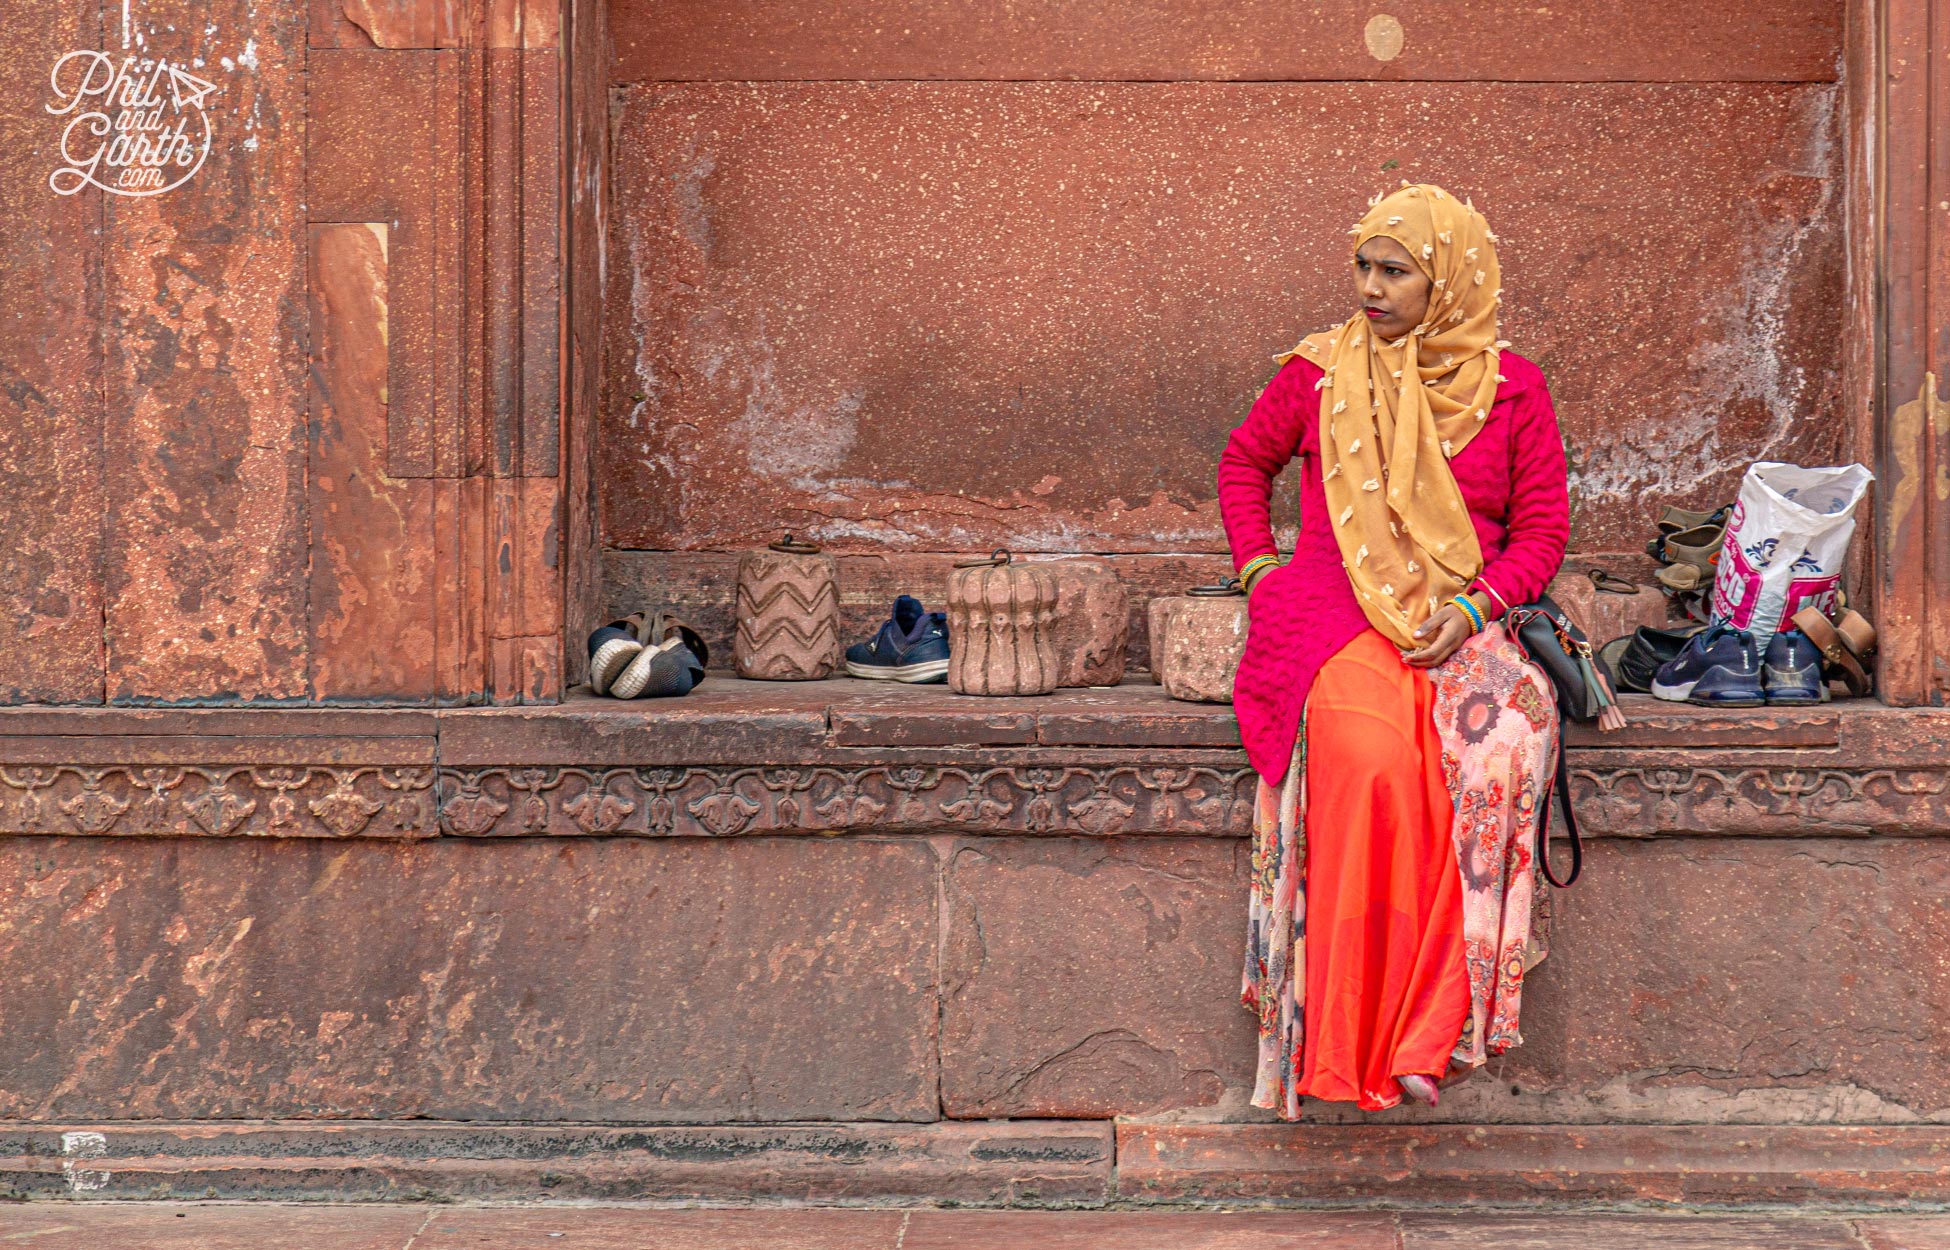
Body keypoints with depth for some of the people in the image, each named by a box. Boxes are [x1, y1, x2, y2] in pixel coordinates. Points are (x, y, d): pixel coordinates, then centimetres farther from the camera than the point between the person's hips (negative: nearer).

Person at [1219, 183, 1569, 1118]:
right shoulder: (1320, 374, 9)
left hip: (1460, 625, 1)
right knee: (1370, 758, -34)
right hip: (1335, 616, -1)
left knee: (1494, 756, -33)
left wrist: (1475, 606, -8)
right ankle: (1353, 1034, -28)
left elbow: (1542, 526, 10)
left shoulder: (1510, 385, 8)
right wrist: (1258, 566, 10)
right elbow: (1243, 462, 25)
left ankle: (1429, 1030, -29)